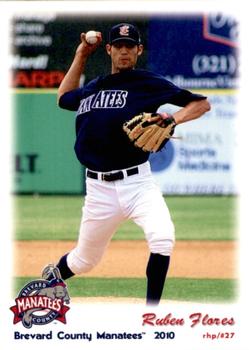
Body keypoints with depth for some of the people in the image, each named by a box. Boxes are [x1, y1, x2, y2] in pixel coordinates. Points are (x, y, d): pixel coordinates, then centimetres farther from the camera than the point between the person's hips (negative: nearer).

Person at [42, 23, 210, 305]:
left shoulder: (149, 84, 1)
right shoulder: (93, 88, 15)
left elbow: (202, 104, 1)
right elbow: (64, 98, 36)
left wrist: (171, 121, -16)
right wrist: (81, 56, 27)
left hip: (136, 183, -3)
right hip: (99, 189, 4)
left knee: (162, 237, -29)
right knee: (85, 260, 14)